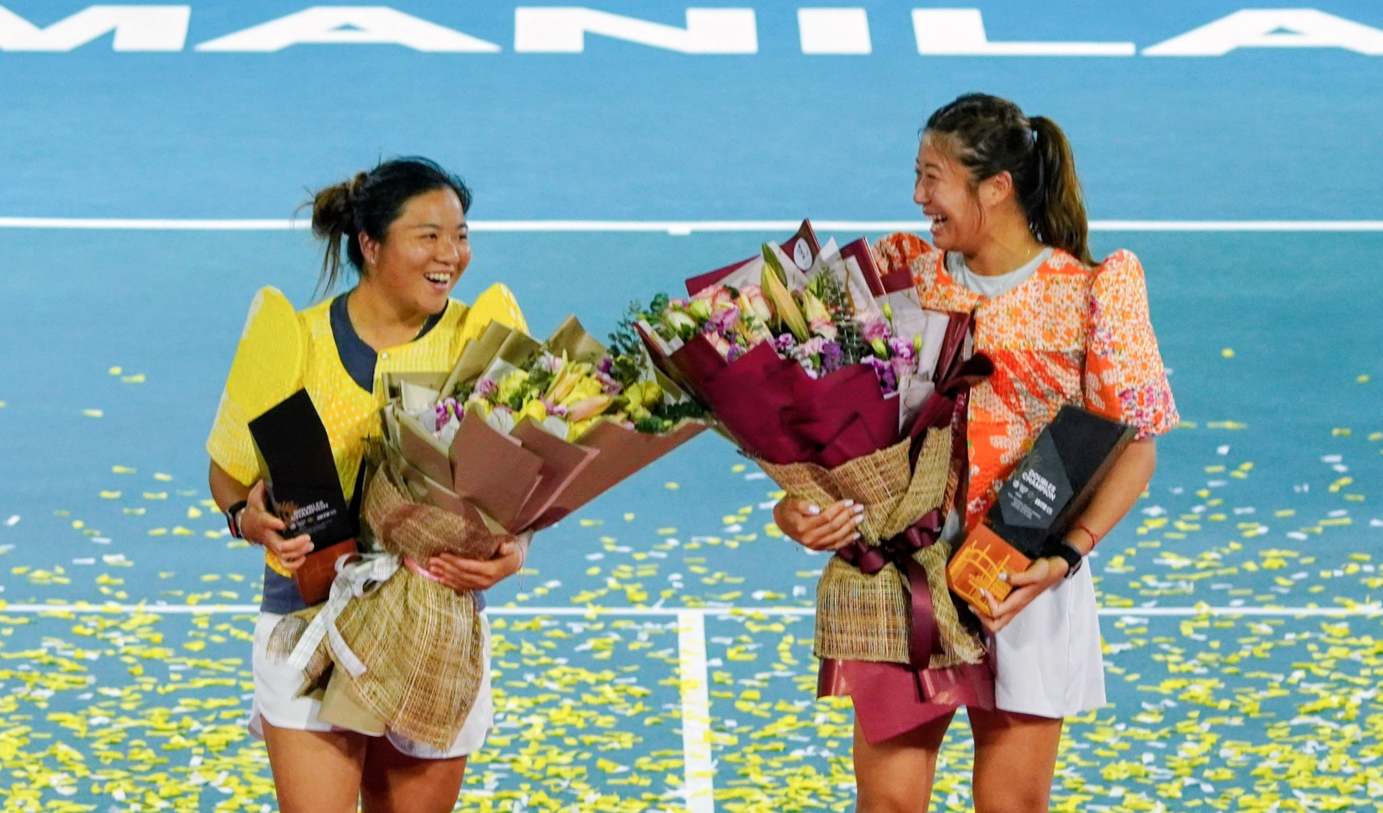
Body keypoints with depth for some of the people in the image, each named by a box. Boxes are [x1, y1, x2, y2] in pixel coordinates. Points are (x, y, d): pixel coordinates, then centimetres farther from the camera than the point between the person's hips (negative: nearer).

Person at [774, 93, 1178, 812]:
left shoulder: (1092, 293, -4)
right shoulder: (904, 271, 6)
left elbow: (1135, 444, -4)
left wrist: (1067, 555, -17)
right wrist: (792, 502, -13)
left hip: (1028, 584, -2)